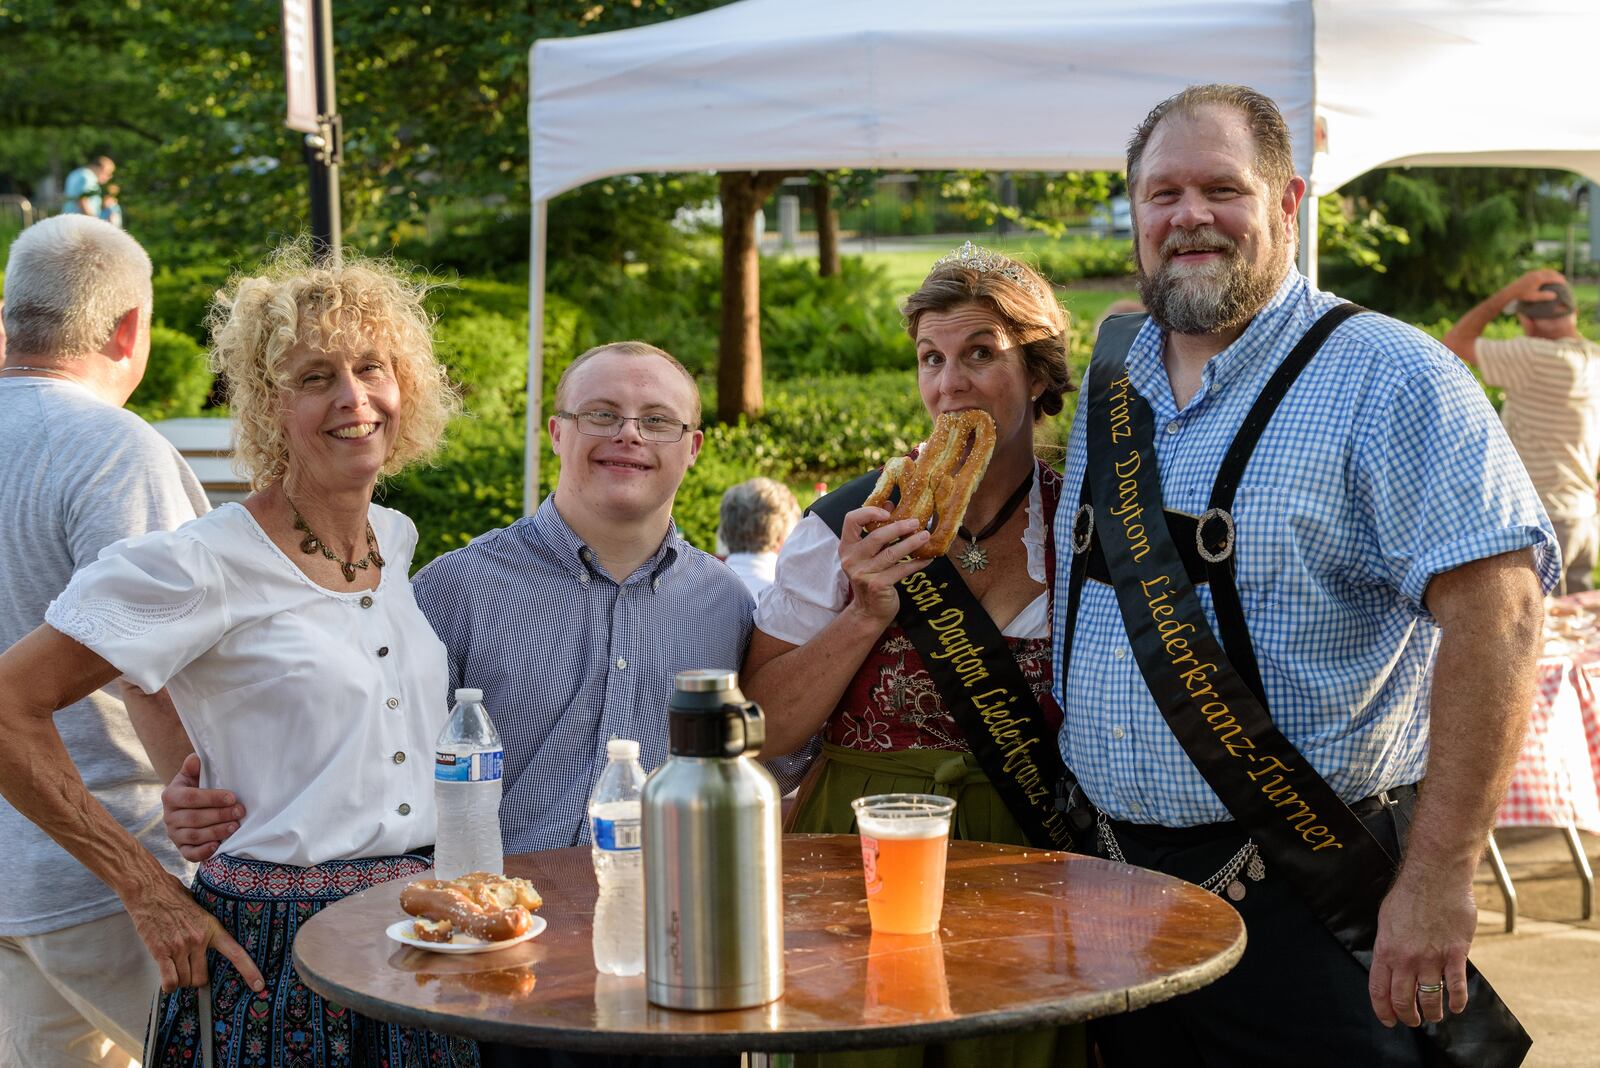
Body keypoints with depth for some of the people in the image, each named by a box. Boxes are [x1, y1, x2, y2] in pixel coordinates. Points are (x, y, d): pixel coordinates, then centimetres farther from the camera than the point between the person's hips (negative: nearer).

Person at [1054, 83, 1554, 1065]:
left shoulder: (1384, 378, -11)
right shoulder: (1112, 380, 10)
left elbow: (1497, 610, -20)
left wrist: (1438, 877, -25)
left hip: (1302, 912, -6)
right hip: (1114, 892, 6)